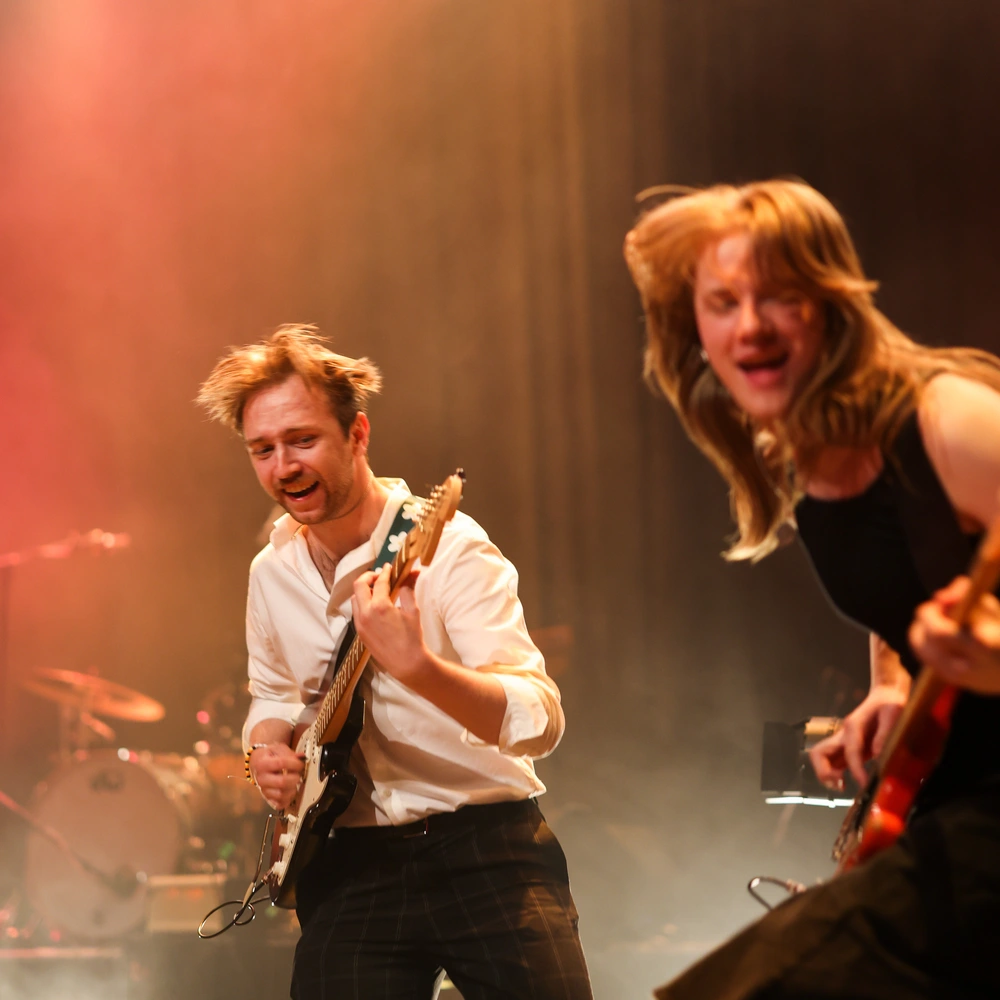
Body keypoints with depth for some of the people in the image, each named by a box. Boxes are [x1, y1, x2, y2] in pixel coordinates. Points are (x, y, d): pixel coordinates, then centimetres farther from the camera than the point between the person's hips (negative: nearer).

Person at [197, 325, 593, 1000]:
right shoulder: (273, 571, 8)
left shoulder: (446, 547, -12)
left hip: (486, 852, -4)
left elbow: (541, 723, -23)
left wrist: (416, 666, -40)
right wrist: (267, 749, 3)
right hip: (350, 870, 5)